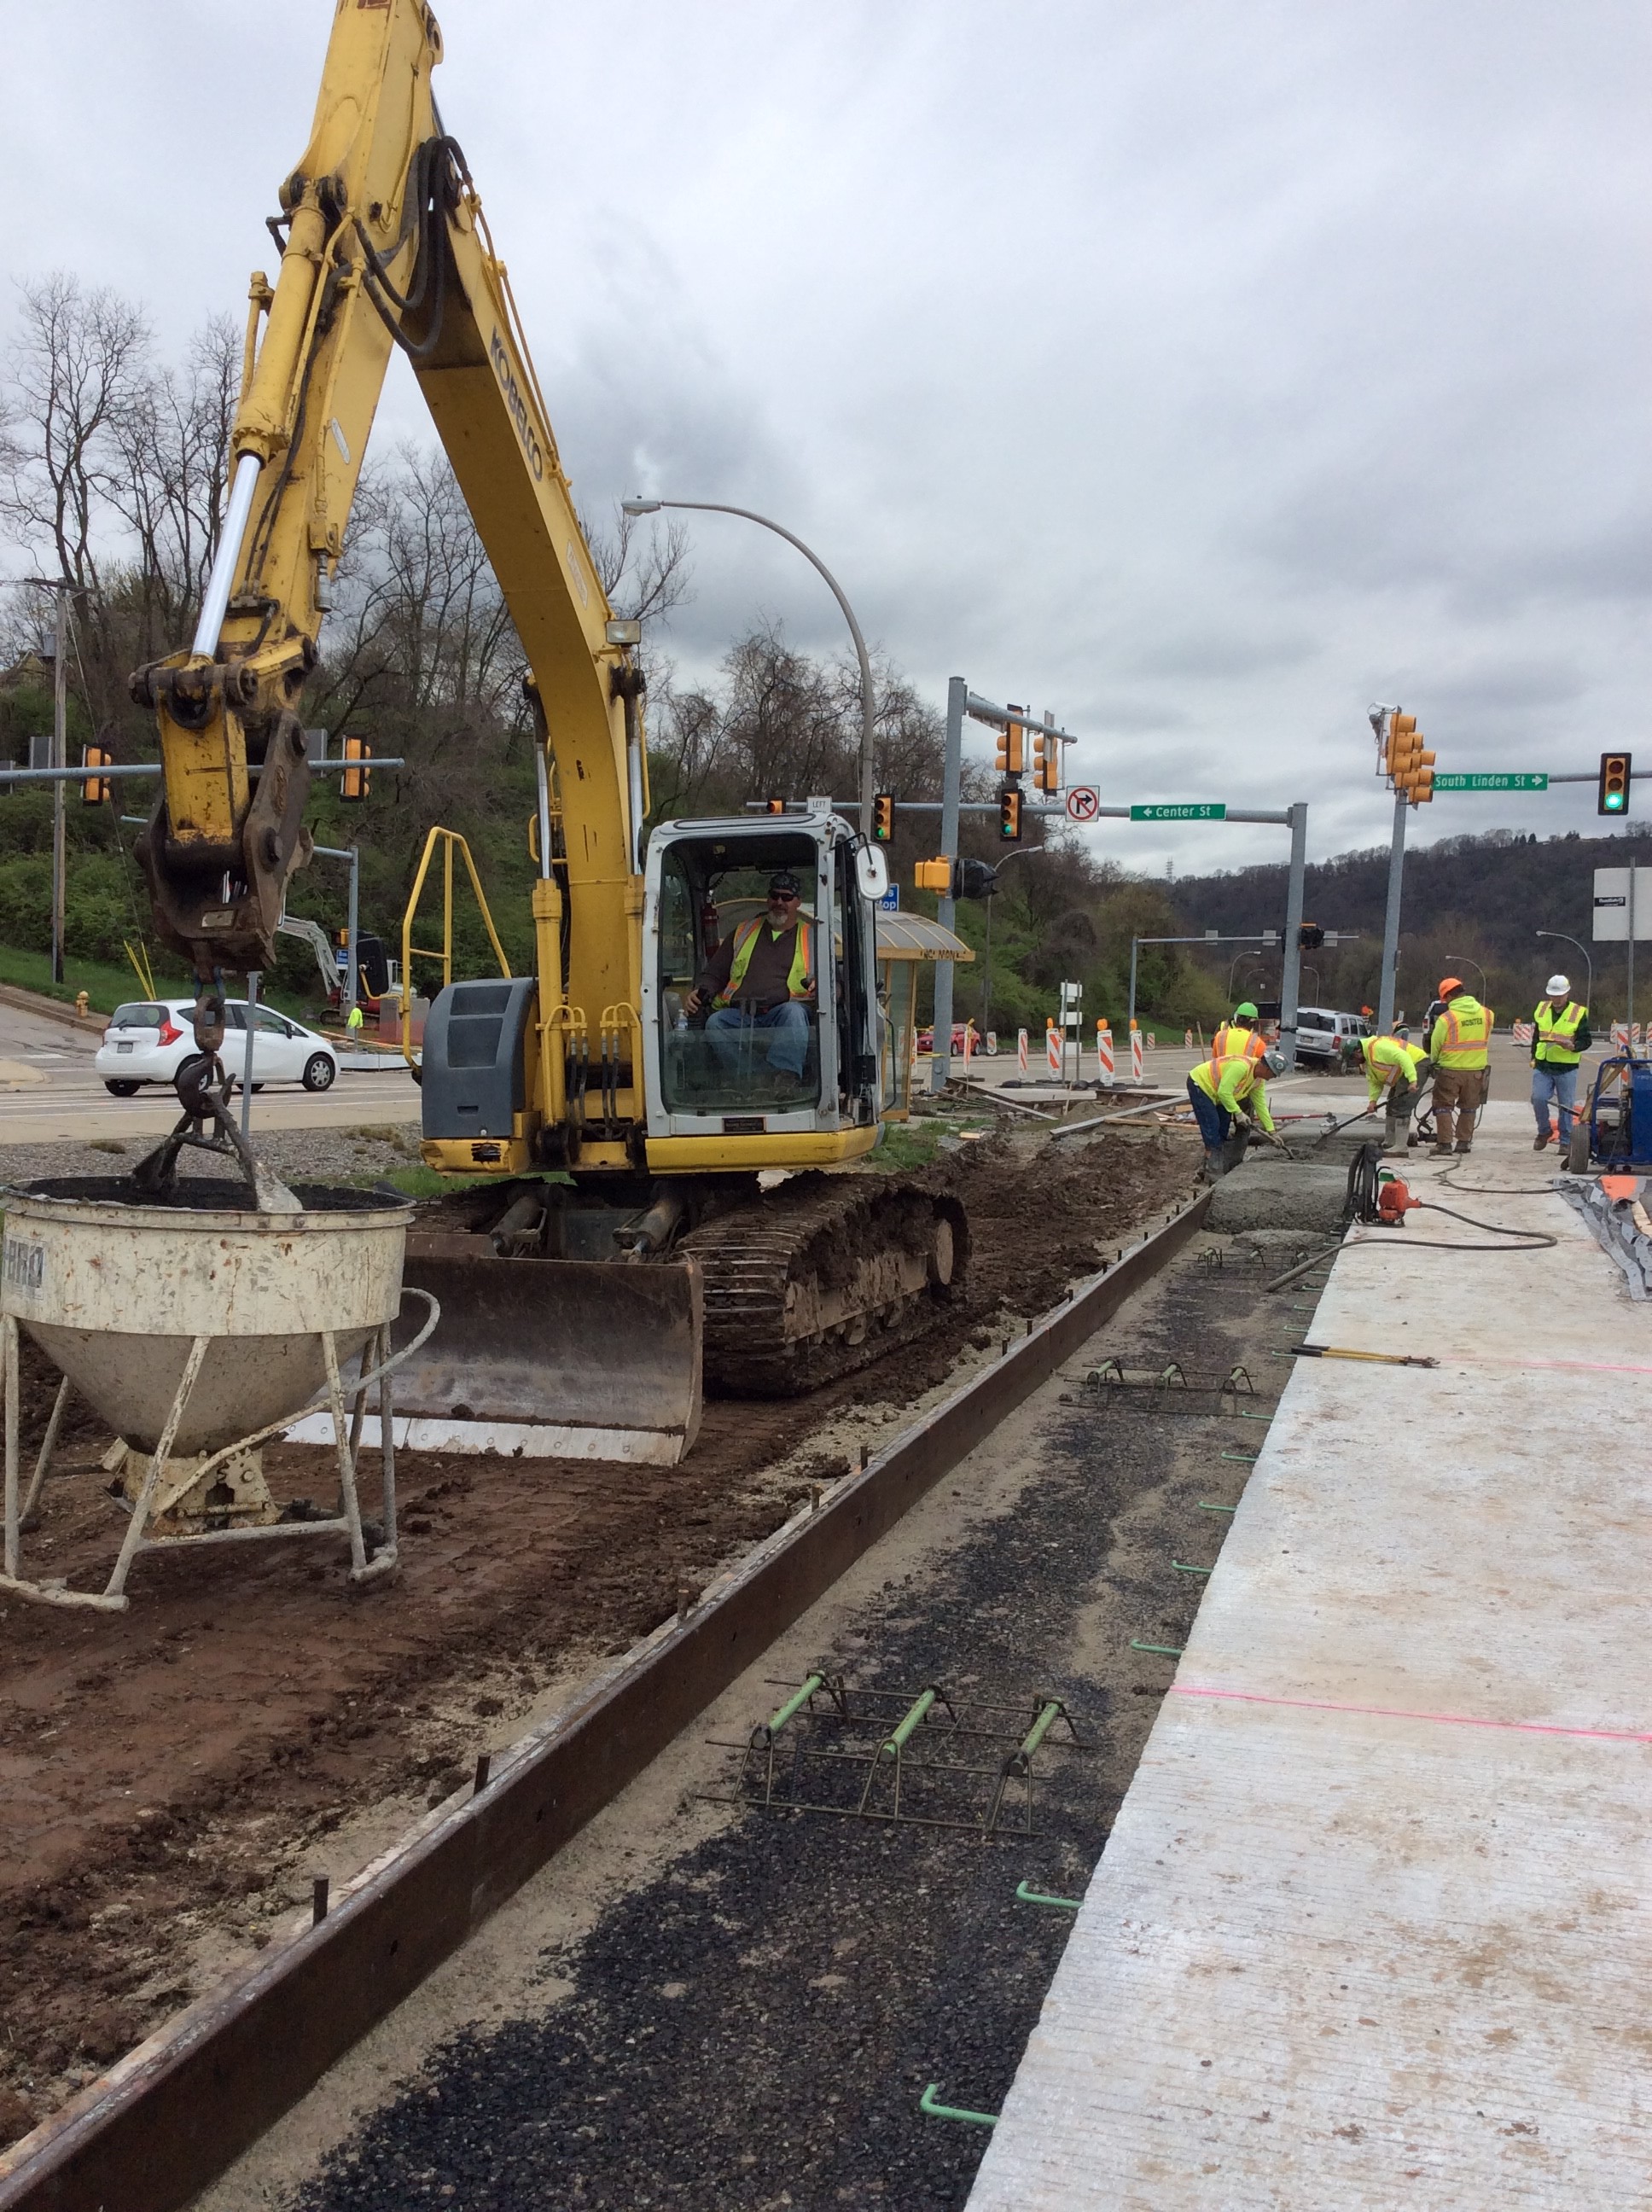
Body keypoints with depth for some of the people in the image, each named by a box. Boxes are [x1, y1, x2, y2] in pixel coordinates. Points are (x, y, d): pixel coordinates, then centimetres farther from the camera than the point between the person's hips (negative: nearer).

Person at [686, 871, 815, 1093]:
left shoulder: (811, 936, 20)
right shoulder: (742, 932, 27)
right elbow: (714, 973, 28)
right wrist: (701, 992, 5)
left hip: (782, 1014, -2)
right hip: (740, 1015, 2)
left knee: (794, 1012, -38)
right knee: (715, 1023, -32)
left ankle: (786, 1075, -50)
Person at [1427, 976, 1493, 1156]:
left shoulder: (1446, 1018, -17)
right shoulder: (1486, 1013, -2)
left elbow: (1435, 1046, -7)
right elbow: (1486, 1039, 9)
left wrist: (1434, 1061, 12)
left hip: (1450, 1069, -4)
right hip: (1477, 1069, 4)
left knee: (1444, 1106, 8)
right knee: (1469, 1107, 18)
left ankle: (1444, 1143, 4)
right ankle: (1464, 1141, 22)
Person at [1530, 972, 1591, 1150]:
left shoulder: (1579, 1013, -4)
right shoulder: (1541, 1009, 8)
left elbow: (1586, 1041, -2)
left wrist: (1573, 1046, -22)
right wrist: (1533, 1057, 15)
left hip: (1566, 1068, -3)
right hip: (1542, 1066, 3)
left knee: (1566, 1105, 3)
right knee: (1538, 1098, -8)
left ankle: (1565, 1141, 14)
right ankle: (1544, 1131, 16)